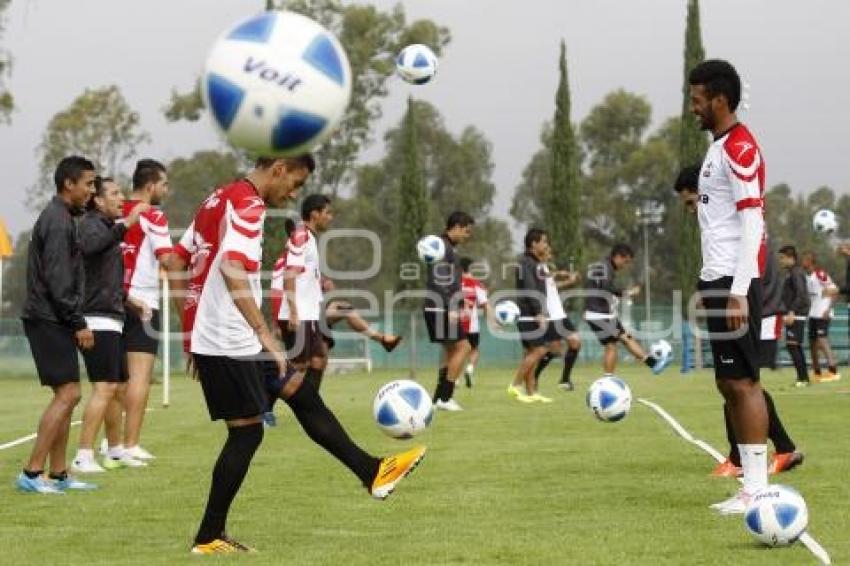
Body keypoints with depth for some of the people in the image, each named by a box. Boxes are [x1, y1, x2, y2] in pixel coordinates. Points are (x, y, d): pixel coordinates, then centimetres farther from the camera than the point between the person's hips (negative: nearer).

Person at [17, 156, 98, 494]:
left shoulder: (60, 217, 18)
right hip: (49, 321, -10)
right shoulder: (58, 222, -14)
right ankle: (32, 473, -12)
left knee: (66, 396, 11)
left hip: (51, 322, 10)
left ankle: (58, 475, 14)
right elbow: (58, 281, -19)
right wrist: (79, 324, -16)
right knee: (67, 394, -12)